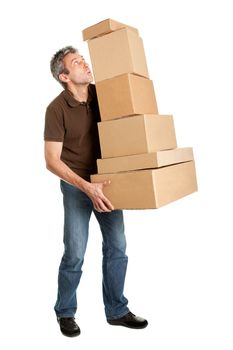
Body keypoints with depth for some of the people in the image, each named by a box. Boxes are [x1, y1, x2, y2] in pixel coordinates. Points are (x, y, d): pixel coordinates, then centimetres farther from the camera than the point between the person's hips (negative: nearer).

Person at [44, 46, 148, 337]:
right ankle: (65, 313, 25)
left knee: (117, 246, 7)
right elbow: (52, 161, -18)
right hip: (75, 184, -5)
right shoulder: (57, 109, -16)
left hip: (105, 180, 5)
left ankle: (117, 311, 24)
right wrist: (86, 187, -29)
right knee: (75, 253, -1)